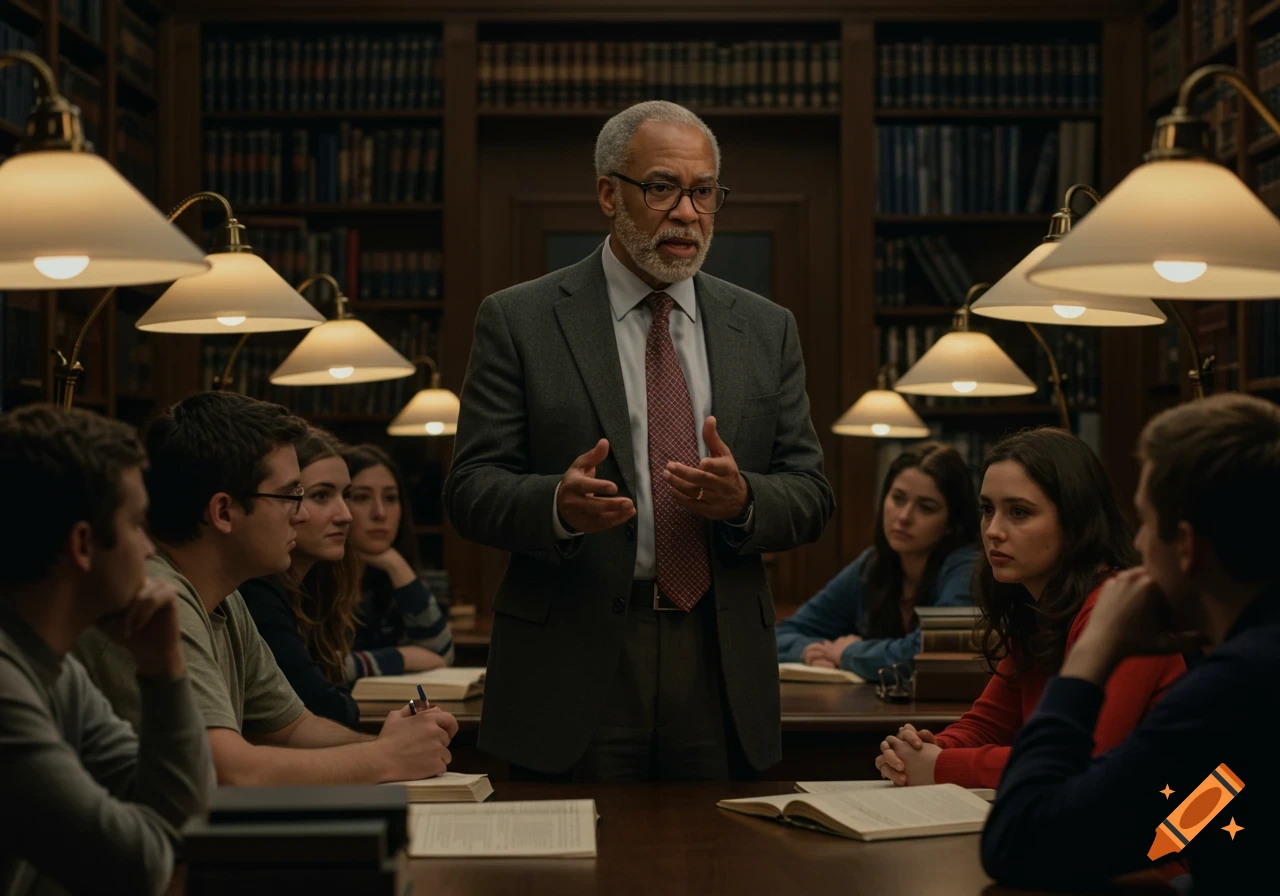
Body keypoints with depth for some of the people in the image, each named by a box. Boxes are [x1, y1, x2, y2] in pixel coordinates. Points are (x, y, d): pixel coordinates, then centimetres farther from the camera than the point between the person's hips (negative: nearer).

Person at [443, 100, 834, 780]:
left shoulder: (765, 329, 11)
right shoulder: (519, 321, 1)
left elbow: (811, 495, 8)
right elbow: (471, 490, -3)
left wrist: (743, 499, -14)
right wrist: (559, 504, -24)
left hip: (721, 667, 3)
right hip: (572, 666, -3)